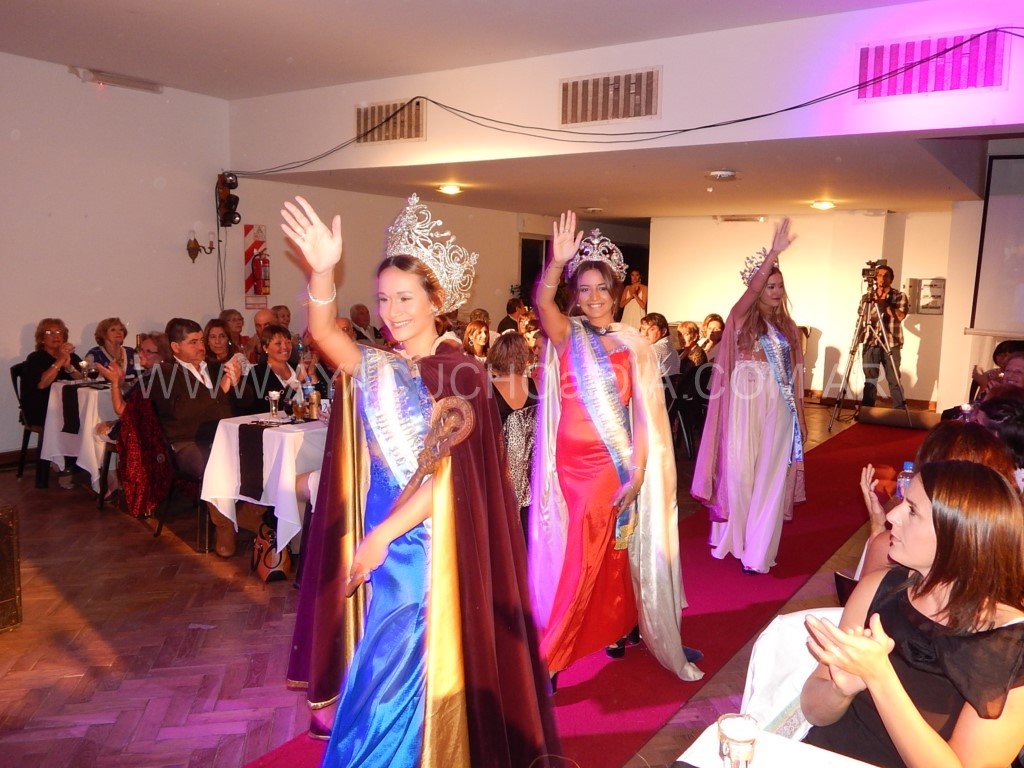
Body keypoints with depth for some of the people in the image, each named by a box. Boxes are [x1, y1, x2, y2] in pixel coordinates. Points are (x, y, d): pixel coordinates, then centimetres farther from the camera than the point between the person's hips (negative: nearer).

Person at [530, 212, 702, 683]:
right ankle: (548, 659, 19)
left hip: (617, 465, 1)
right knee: (573, 558, 4)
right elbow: (542, 304, -23)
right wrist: (556, 263, -40)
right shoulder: (566, 335, 0)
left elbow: (644, 414, -2)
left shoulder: (634, 346, 2)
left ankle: (614, 629, 34)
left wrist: (638, 472, -11)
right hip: (571, 463, 0)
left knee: (612, 552, 11)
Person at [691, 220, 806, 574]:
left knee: (771, 475, 2)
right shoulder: (743, 317, -1)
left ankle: (758, 550, 7)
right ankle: (734, 537, 19)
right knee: (740, 469, 1)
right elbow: (751, 289, -22)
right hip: (747, 403, -4)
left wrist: (799, 414, 11)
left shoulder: (787, 326, 12)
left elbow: (792, 373, 12)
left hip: (779, 407, 4)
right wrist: (774, 252, -31)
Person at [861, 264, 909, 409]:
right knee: (869, 381, 4)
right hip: (870, 344, 2)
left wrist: (884, 304, -20)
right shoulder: (868, 297, 11)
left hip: (891, 345, -2)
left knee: (894, 381, -2)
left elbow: (901, 316, -12)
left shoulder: (899, 296, 3)